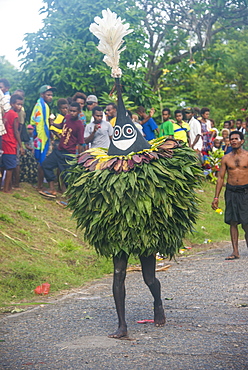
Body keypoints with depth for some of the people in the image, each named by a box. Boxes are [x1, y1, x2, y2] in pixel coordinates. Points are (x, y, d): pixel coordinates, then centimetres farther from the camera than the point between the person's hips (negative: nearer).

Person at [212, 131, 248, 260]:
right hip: (231, 192, 2)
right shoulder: (226, 158, 7)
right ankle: (235, 251, 7)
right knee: (233, 222, 2)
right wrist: (216, 197, 6)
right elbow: (220, 178, 10)